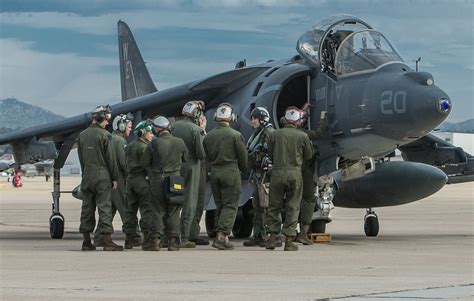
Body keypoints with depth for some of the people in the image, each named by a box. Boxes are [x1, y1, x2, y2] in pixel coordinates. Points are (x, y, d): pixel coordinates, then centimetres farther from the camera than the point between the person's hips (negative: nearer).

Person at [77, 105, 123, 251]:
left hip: (87, 175, 6)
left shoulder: (82, 135, 9)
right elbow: (110, 158, -8)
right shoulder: (104, 135, -9)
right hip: (102, 176, -6)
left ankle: (86, 242, 9)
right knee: (104, 208, -5)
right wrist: (114, 178, -2)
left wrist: (85, 174, 16)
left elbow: (81, 158, 12)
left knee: (87, 207, 8)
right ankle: (107, 241, -7)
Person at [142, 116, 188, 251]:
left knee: (158, 211, 7)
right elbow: (185, 159, 12)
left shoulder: (154, 144, -9)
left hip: (157, 180, -2)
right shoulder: (179, 142, -2)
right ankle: (173, 241, 5)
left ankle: (155, 238, 4)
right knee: (173, 212, 7)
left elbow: (145, 163, -1)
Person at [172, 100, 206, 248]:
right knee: (189, 204, 1)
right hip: (191, 168, -5)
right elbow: (202, 154, -15)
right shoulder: (196, 130, -13)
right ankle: (184, 238, -1)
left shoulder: (173, 127, 2)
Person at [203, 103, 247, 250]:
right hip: (231, 173, -5)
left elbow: (208, 156, 11)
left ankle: (220, 237, 13)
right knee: (230, 205, -2)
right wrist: (242, 169, 16)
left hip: (214, 172, 5)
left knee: (219, 205, 14)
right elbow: (243, 157, -3)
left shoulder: (209, 136, 4)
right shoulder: (235, 135, -9)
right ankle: (222, 235, -15)